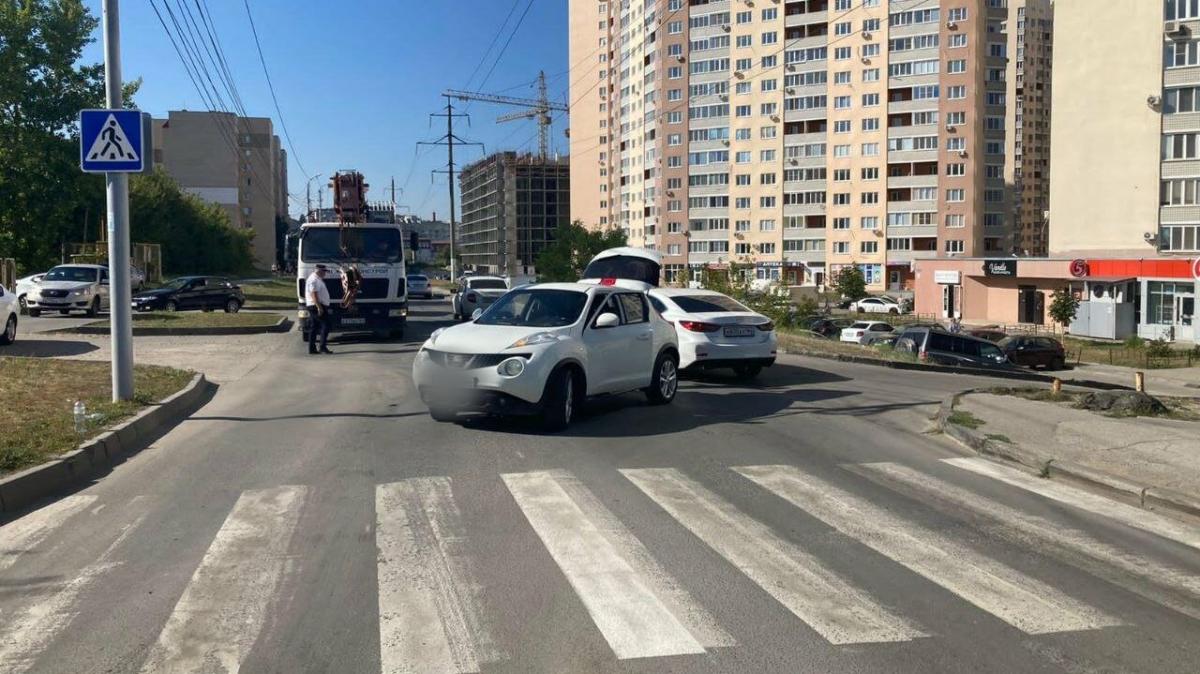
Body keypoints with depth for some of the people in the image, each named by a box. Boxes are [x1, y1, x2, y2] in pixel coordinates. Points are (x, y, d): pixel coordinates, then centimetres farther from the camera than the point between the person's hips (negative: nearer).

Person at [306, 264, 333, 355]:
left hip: (315, 307, 11)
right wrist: (319, 307, -26)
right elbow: (314, 294, -21)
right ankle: (323, 347, -12)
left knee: (313, 328, 9)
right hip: (317, 306, -11)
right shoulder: (314, 280, -13)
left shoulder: (317, 279, 20)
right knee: (325, 325, -10)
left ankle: (312, 348, 10)